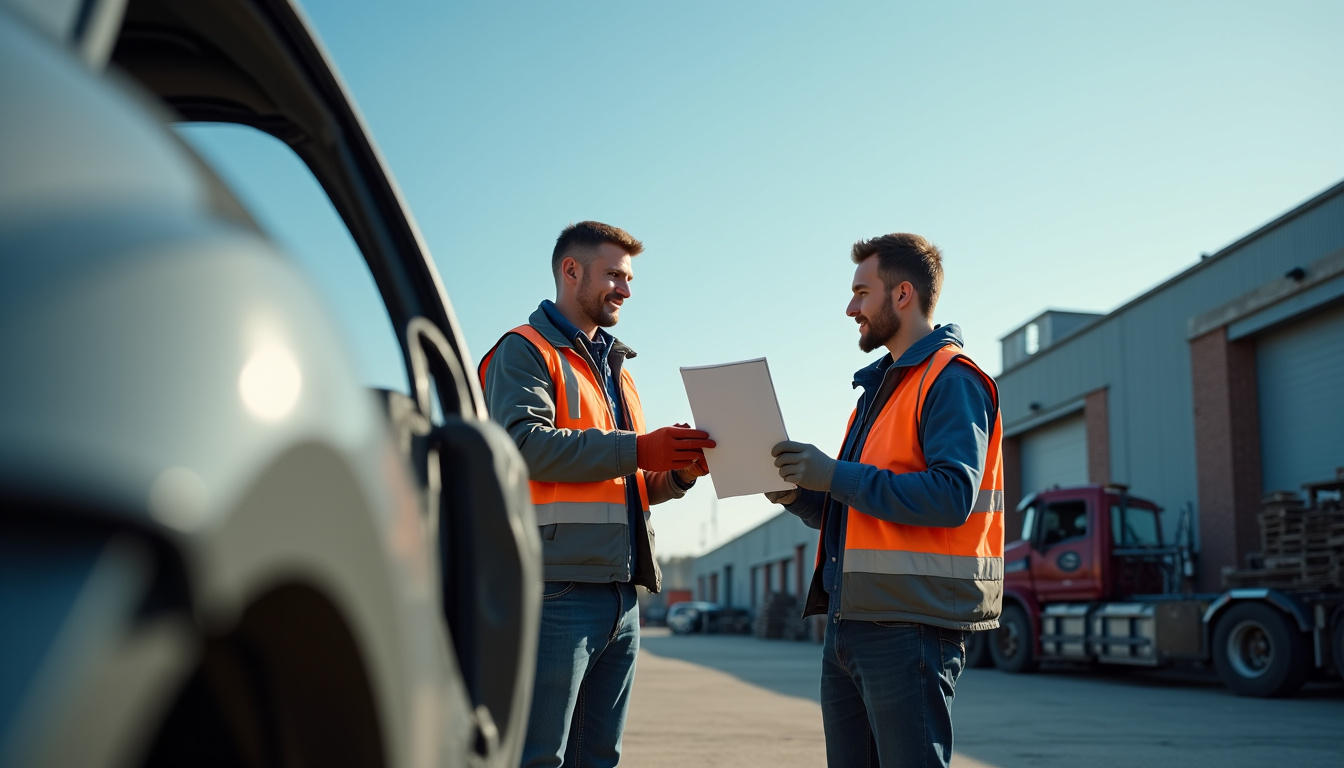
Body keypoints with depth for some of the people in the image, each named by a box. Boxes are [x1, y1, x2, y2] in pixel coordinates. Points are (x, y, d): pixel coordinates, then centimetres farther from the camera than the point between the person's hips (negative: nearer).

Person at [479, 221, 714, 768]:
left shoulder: (615, 367, 26)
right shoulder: (525, 350, 1)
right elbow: (523, 443, -17)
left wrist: (679, 472, 4)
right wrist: (635, 450, -20)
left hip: (620, 595, 8)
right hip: (557, 589, -8)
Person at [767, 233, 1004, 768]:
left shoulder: (951, 379, -7)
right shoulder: (880, 386, 22)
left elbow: (951, 496, -21)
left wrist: (834, 475, -18)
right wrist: (800, 494, 3)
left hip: (910, 625, -9)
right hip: (849, 623, 9)